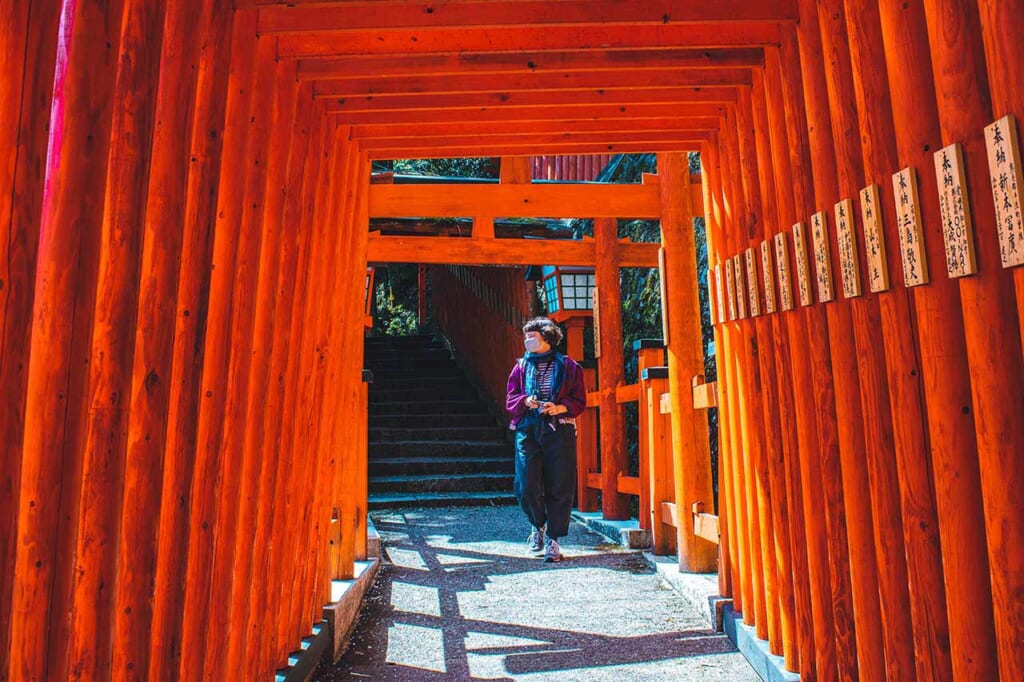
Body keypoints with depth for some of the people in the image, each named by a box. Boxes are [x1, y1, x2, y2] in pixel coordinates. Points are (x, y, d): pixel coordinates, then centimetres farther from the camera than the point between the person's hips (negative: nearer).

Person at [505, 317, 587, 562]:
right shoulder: (521, 366, 13)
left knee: (559, 487, -1)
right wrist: (525, 401, -11)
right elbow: (510, 400, 11)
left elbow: (580, 401, 5)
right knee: (527, 487, -3)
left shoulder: (568, 366, 6)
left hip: (559, 430, -2)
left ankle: (554, 539, 13)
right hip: (527, 431, 2)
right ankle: (538, 525, 26)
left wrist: (561, 407, -14)